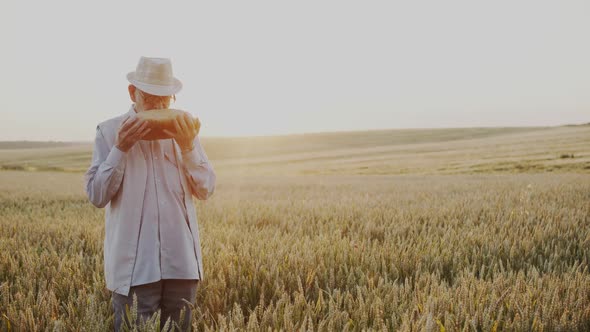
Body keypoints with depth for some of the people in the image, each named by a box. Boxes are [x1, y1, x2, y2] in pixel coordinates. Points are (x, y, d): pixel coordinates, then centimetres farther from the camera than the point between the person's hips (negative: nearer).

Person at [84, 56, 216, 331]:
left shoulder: (184, 130, 8)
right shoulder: (109, 131, -1)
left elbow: (206, 190, 3)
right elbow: (97, 196, -6)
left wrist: (188, 148, -10)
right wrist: (120, 149, -15)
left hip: (181, 259, 3)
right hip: (133, 263, -3)